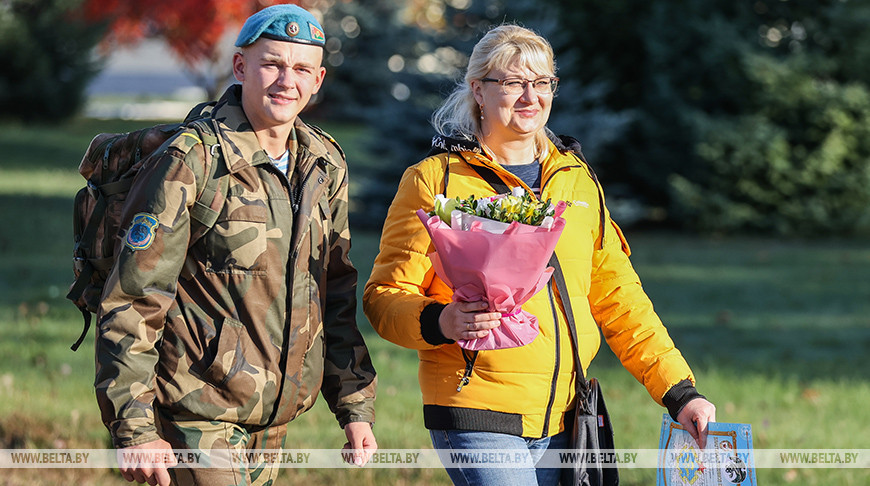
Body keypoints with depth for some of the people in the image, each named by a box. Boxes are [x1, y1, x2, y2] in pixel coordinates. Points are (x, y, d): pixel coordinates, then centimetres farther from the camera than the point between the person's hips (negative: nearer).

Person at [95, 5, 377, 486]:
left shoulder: (324, 166, 8)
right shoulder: (190, 163, -13)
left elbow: (336, 296, 18)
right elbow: (130, 305, -13)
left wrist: (355, 406, 13)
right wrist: (134, 430, -18)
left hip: (274, 419, 7)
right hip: (197, 416, -7)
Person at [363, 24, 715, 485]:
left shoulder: (577, 181, 16)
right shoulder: (434, 180, 1)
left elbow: (619, 299, 16)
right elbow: (385, 296, -2)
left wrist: (680, 393, 6)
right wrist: (441, 323, -24)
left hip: (563, 417, 5)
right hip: (477, 417, -5)